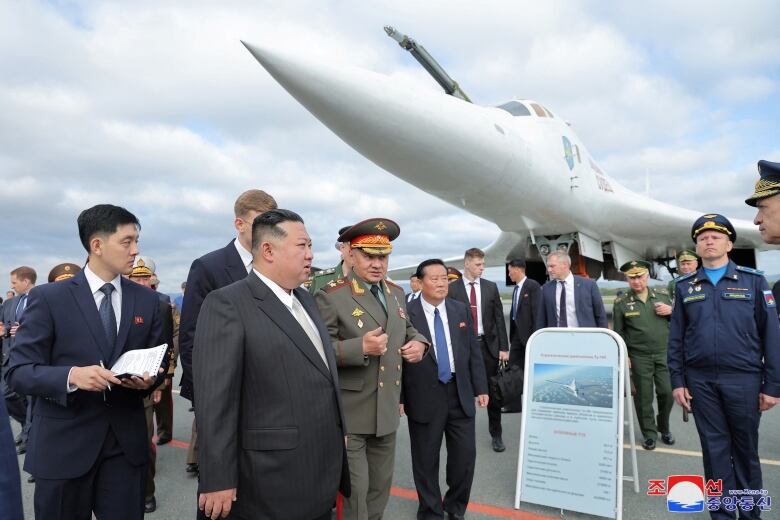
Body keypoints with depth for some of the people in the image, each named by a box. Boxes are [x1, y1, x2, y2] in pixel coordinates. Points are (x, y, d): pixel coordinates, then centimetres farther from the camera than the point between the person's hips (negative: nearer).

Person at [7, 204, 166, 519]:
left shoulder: (147, 300, 5)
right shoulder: (48, 298, -5)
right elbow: (18, 372, -7)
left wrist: (150, 379, -12)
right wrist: (72, 375, -25)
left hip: (125, 443, 2)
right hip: (63, 445, -2)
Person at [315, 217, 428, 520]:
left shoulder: (396, 293, 8)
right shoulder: (331, 296, -15)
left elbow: (407, 329, 21)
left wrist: (418, 342, -1)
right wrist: (360, 347, -29)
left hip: (387, 410, 7)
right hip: (349, 413, -7)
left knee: (380, 487, 21)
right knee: (354, 489, 6)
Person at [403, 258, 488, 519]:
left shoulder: (461, 309, 6)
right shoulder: (406, 314, -9)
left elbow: (473, 351, 9)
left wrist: (480, 388, 6)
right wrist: (399, 397, -8)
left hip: (460, 394, 4)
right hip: (424, 397, -3)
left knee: (465, 455, 10)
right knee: (425, 459, 10)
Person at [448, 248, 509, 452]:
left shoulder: (491, 287, 4)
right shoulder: (453, 288, -3)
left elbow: (499, 318, 4)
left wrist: (503, 347, -1)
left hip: (488, 345, 2)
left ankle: (496, 434, 23)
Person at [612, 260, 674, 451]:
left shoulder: (663, 295, 4)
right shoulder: (621, 303, -4)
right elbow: (618, 333, 0)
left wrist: (671, 311, -10)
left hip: (664, 354, 2)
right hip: (639, 357, -2)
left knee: (667, 393, 5)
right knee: (643, 396, 5)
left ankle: (664, 428, 30)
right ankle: (649, 434, 21)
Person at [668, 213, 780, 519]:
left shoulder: (753, 281, 2)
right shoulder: (685, 287, 7)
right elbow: (676, 337, 7)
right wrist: (677, 381, 2)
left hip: (743, 379, -1)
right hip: (700, 381, 1)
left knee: (745, 448, 11)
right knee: (715, 448, 9)